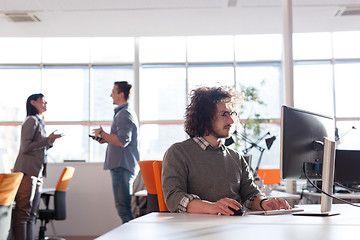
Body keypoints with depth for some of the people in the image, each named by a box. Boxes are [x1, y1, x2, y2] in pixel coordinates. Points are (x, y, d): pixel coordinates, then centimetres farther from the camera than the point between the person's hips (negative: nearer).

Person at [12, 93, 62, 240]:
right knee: (23, 212, -10)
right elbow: (26, 147, -14)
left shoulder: (40, 122, 23)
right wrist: (48, 140, -11)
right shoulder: (31, 120, -5)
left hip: (37, 173, 9)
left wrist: (50, 143, 11)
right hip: (27, 171, -9)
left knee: (31, 214, 8)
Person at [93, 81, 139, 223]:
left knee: (123, 206, -10)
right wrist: (106, 140, 17)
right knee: (125, 205, 14)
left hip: (121, 167, -11)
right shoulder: (127, 113, 21)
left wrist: (102, 134, -12)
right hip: (123, 165, 11)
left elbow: (122, 141, -24)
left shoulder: (124, 114, -13)